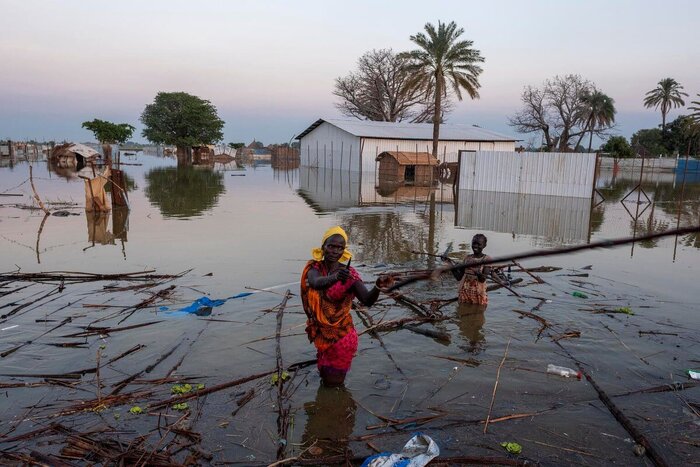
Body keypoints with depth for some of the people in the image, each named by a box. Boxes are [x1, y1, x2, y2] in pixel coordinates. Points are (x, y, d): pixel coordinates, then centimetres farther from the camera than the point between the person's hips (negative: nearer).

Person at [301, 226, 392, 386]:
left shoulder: (349, 273, -16)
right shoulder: (314, 268, -11)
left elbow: (367, 301, -27)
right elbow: (316, 282, -35)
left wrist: (378, 286, -49)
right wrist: (334, 278, -57)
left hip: (341, 333, -2)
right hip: (320, 332, 2)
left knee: (334, 381, 11)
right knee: (325, 376, 18)